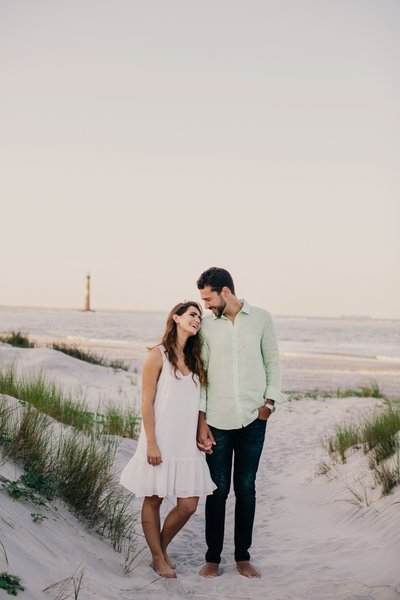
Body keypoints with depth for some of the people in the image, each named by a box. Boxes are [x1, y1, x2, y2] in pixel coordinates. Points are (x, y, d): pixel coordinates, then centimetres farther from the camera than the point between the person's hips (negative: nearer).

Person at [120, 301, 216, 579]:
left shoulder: (194, 359, 12)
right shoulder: (158, 355, -7)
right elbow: (147, 402, -9)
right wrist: (151, 443, -14)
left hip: (187, 443, 6)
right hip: (161, 442, -5)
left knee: (189, 504, 2)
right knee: (153, 501, 7)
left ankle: (163, 546, 26)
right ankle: (158, 558, 23)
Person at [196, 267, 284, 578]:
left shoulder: (261, 318, 1)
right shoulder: (206, 324, 2)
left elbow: (272, 363, 9)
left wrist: (270, 401, -2)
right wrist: (201, 421, -2)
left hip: (253, 419, 0)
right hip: (217, 420, 0)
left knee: (246, 489, 8)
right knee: (218, 490, 4)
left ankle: (243, 556, 19)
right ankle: (213, 557, 15)